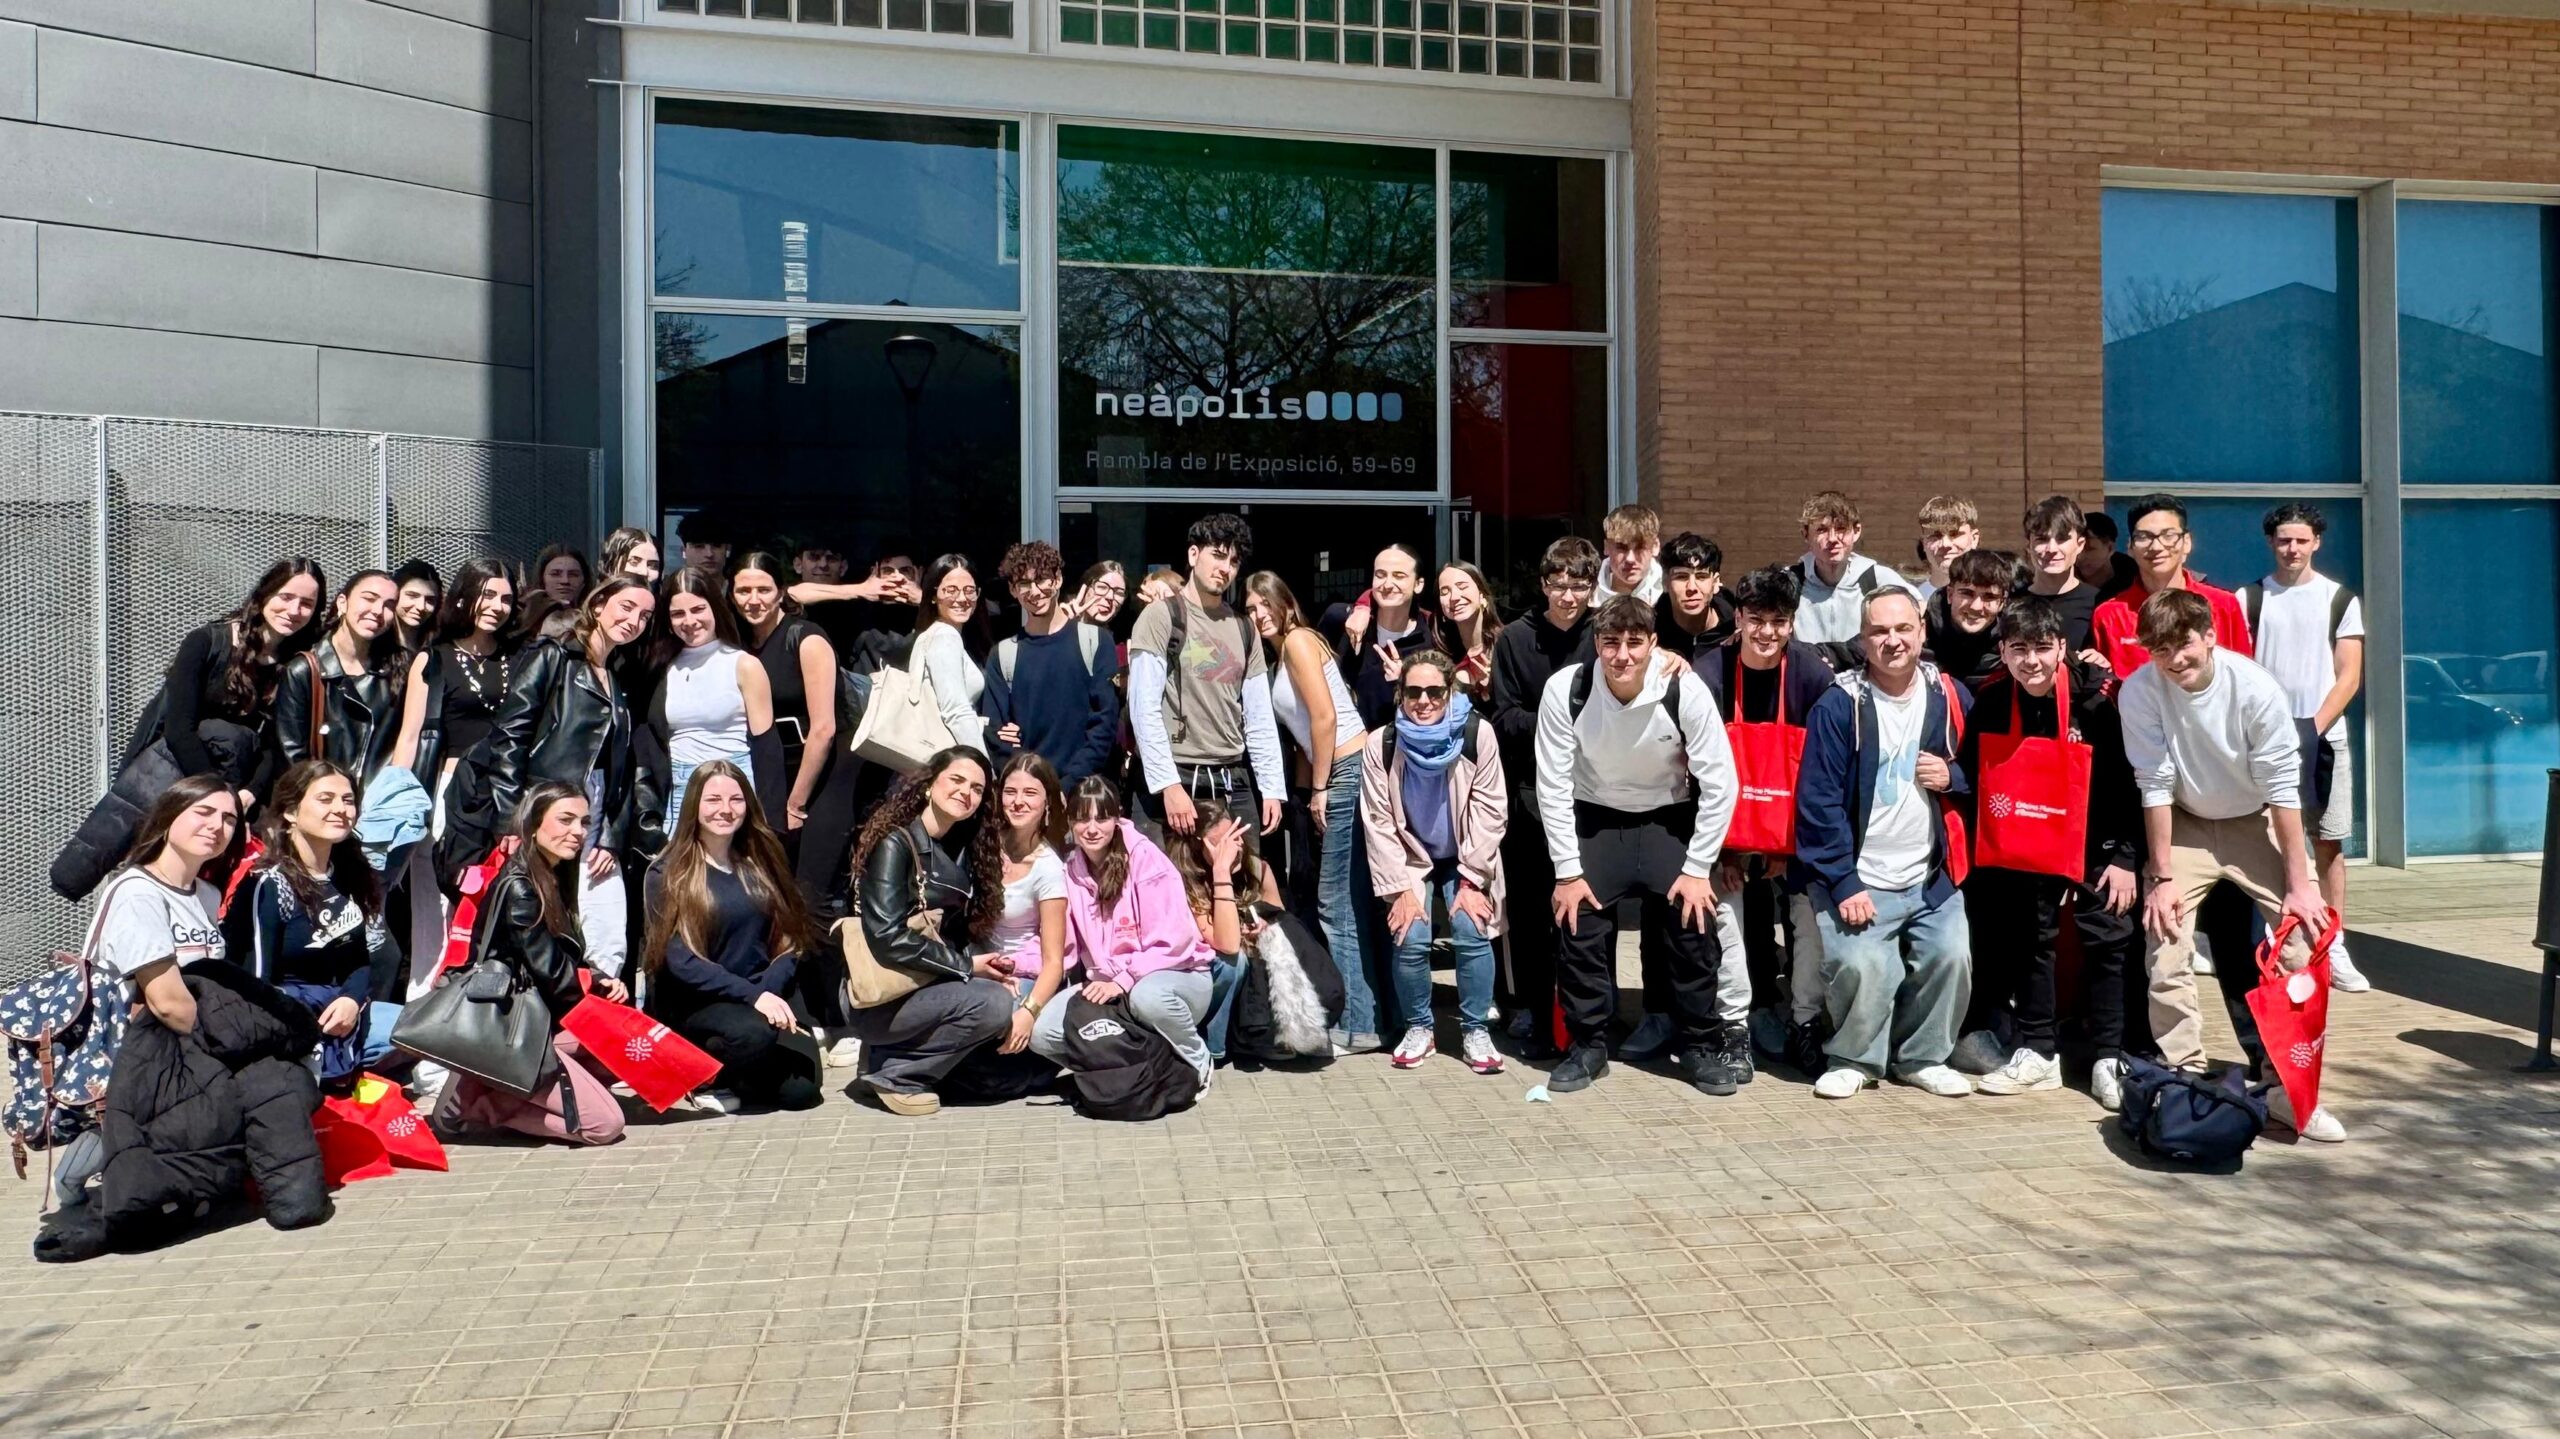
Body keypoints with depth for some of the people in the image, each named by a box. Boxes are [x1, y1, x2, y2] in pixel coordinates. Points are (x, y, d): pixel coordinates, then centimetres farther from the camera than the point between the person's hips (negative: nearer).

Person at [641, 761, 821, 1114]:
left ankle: (733, 1077, 16)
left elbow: (789, 942, 5)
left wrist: (770, 993, -15)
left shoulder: (762, 864, 10)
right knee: (754, 1033, -34)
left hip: (764, 996, 5)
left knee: (801, 1089, -14)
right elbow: (679, 961, -13)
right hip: (694, 1004, -4)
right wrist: (752, 996, -23)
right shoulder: (666, 875, -4)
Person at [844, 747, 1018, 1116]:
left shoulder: (960, 853, 11)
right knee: (994, 1003, -24)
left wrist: (987, 962, -10)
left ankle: (907, 1051, 3)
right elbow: (888, 938, -21)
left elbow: (954, 935, 11)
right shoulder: (895, 844, -13)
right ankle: (893, 1074, -8)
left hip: (928, 986, 8)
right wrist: (967, 966, -16)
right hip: (883, 999, -8)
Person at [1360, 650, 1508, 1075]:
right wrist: (1400, 889, -15)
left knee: (1472, 933, -19)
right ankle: (1418, 1028, 6)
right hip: (1411, 857, 0)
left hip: (1464, 859, 0)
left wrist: (1472, 881, -16)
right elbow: (1378, 822, -12)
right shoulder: (1381, 744, -16)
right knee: (1410, 940, -17)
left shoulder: (1477, 735, -18)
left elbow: (1490, 813, -14)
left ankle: (1476, 1031, 0)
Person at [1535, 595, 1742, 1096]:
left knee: (1694, 921, -9)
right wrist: (1567, 871, -13)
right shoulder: (1565, 690, -22)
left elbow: (1719, 784, -15)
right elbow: (1553, 786, -14)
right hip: (1595, 817, 0)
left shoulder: (1686, 690, -24)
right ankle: (1587, 1045, 8)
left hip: (1669, 817, 0)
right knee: (1577, 921, -10)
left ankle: (1700, 1045, 10)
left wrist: (1698, 869, -14)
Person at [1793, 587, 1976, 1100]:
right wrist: (1844, 883, -14)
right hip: (1858, 879, -3)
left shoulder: (1950, 697, 4)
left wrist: (1954, 778, -8)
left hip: (1932, 877, 4)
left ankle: (1922, 1057, 12)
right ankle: (1853, 1059, 6)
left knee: (1951, 957, -15)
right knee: (1861, 965, -22)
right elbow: (1818, 802, -9)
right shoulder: (1839, 706, -8)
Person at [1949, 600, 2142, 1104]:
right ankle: (2036, 1053, 19)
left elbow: (2130, 781, -13)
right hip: (2026, 843, 4)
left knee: (2106, 943, 0)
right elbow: (1969, 775, 1)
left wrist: (2126, 856, -13)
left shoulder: (2096, 701, -19)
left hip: (2096, 842, -3)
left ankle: (2109, 1060, 9)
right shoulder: (1990, 702, -10)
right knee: (2031, 942, 9)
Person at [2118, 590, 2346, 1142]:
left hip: (2259, 822, 0)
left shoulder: (2257, 688, -23)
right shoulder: (2140, 691, -22)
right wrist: (2161, 877, -14)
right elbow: (2155, 784, -16)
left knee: (2305, 939, -11)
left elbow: (2283, 787, -18)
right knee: (2165, 946, -13)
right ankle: (2183, 1076, 1)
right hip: (2184, 825, 0)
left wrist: (2299, 882, -17)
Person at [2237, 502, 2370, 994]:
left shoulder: (2340, 600, 6)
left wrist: (2314, 728, -10)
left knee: (2329, 844, 2)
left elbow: (2349, 676, 1)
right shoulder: (2249, 598, 5)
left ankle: (2335, 952, 7)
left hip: (2323, 736, 1)